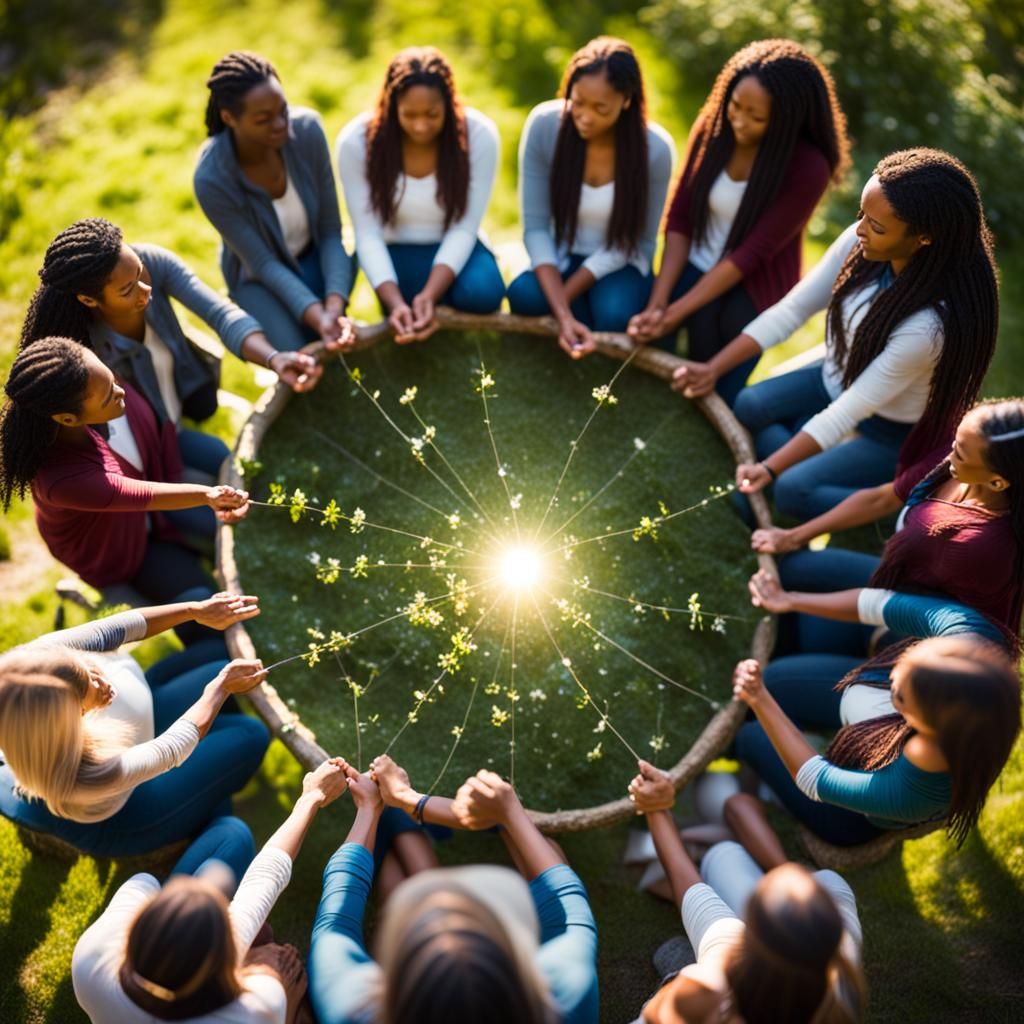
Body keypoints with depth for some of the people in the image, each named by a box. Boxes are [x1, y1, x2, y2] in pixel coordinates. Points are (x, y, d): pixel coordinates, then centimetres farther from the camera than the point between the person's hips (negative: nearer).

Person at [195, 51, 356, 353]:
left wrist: (334, 307, -32)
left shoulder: (306, 128, -24)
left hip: (314, 257, 1)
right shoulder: (211, 179, -30)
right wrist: (317, 317, -37)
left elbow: (330, 229, -17)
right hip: (258, 273, -1)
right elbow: (263, 263, -22)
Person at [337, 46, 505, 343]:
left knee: (483, 294, -30)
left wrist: (429, 295, -31)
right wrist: (396, 303, -33)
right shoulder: (356, 141, -19)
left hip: (452, 248, 1)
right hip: (395, 251, 0)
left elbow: (463, 229, -17)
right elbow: (368, 235, -18)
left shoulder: (480, 135, -18)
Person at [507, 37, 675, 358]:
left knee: (614, 315, -32)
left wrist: (563, 297, -23)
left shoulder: (656, 148, -20)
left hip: (618, 265, -1)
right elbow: (535, 226, -16)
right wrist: (561, 313, -30)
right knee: (524, 296, -31)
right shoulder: (543, 125, -19)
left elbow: (634, 242, -11)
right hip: (560, 258, 1)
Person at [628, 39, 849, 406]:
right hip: (694, 268, 4)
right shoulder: (713, 126, -10)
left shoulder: (808, 168, -23)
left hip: (752, 290, -3)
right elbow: (679, 218, -8)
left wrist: (675, 313, -24)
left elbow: (752, 253, -23)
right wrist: (657, 303, -17)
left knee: (713, 396, -14)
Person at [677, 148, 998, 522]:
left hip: (891, 432, -6)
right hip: (836, 380, 7)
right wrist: (715, 368, -13)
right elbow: (790, 310, -11)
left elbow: (849, 412, -33)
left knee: (792, 491, -17)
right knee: (749, 406, -8)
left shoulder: (929, 323, -38)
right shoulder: (860, 243, -22)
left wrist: (770, 469, -33)